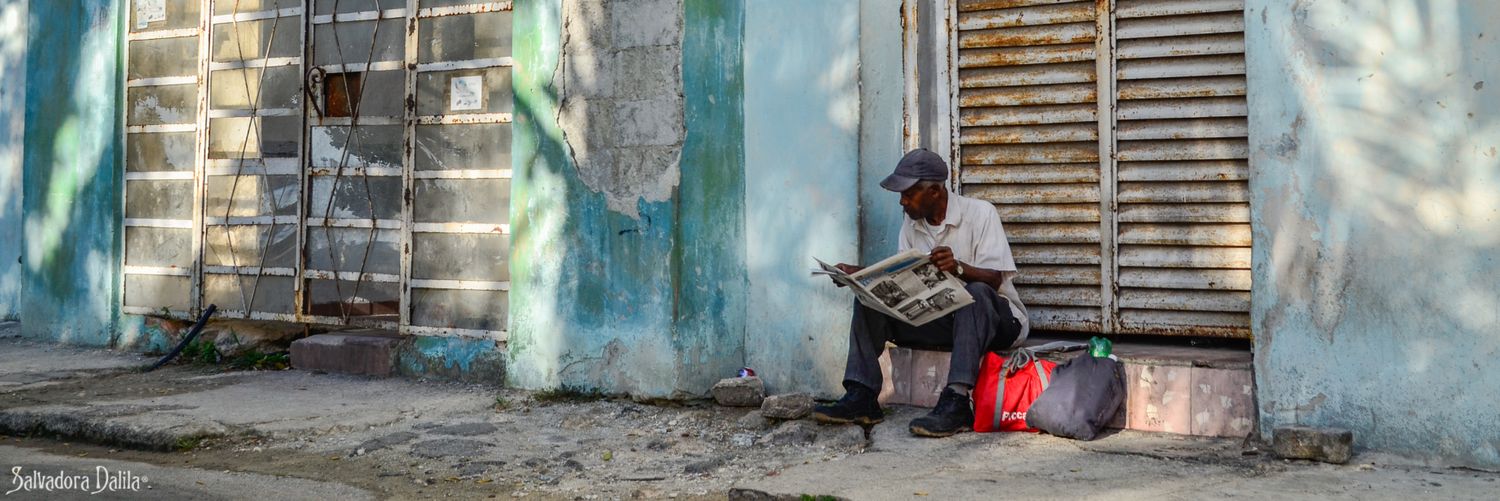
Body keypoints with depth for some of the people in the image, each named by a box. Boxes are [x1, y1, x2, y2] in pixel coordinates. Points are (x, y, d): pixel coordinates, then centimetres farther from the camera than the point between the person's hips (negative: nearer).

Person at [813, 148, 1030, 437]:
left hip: (991, 317, -5)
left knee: (976, 293, -39)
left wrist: (958, 268, -38)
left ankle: (955, 403, -46)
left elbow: (994, 280, -19)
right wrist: (861, 274, -9)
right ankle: (861, 397, -20)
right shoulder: (911, 224, 9)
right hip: (938, 318, 6)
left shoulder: (979, 213, -9)